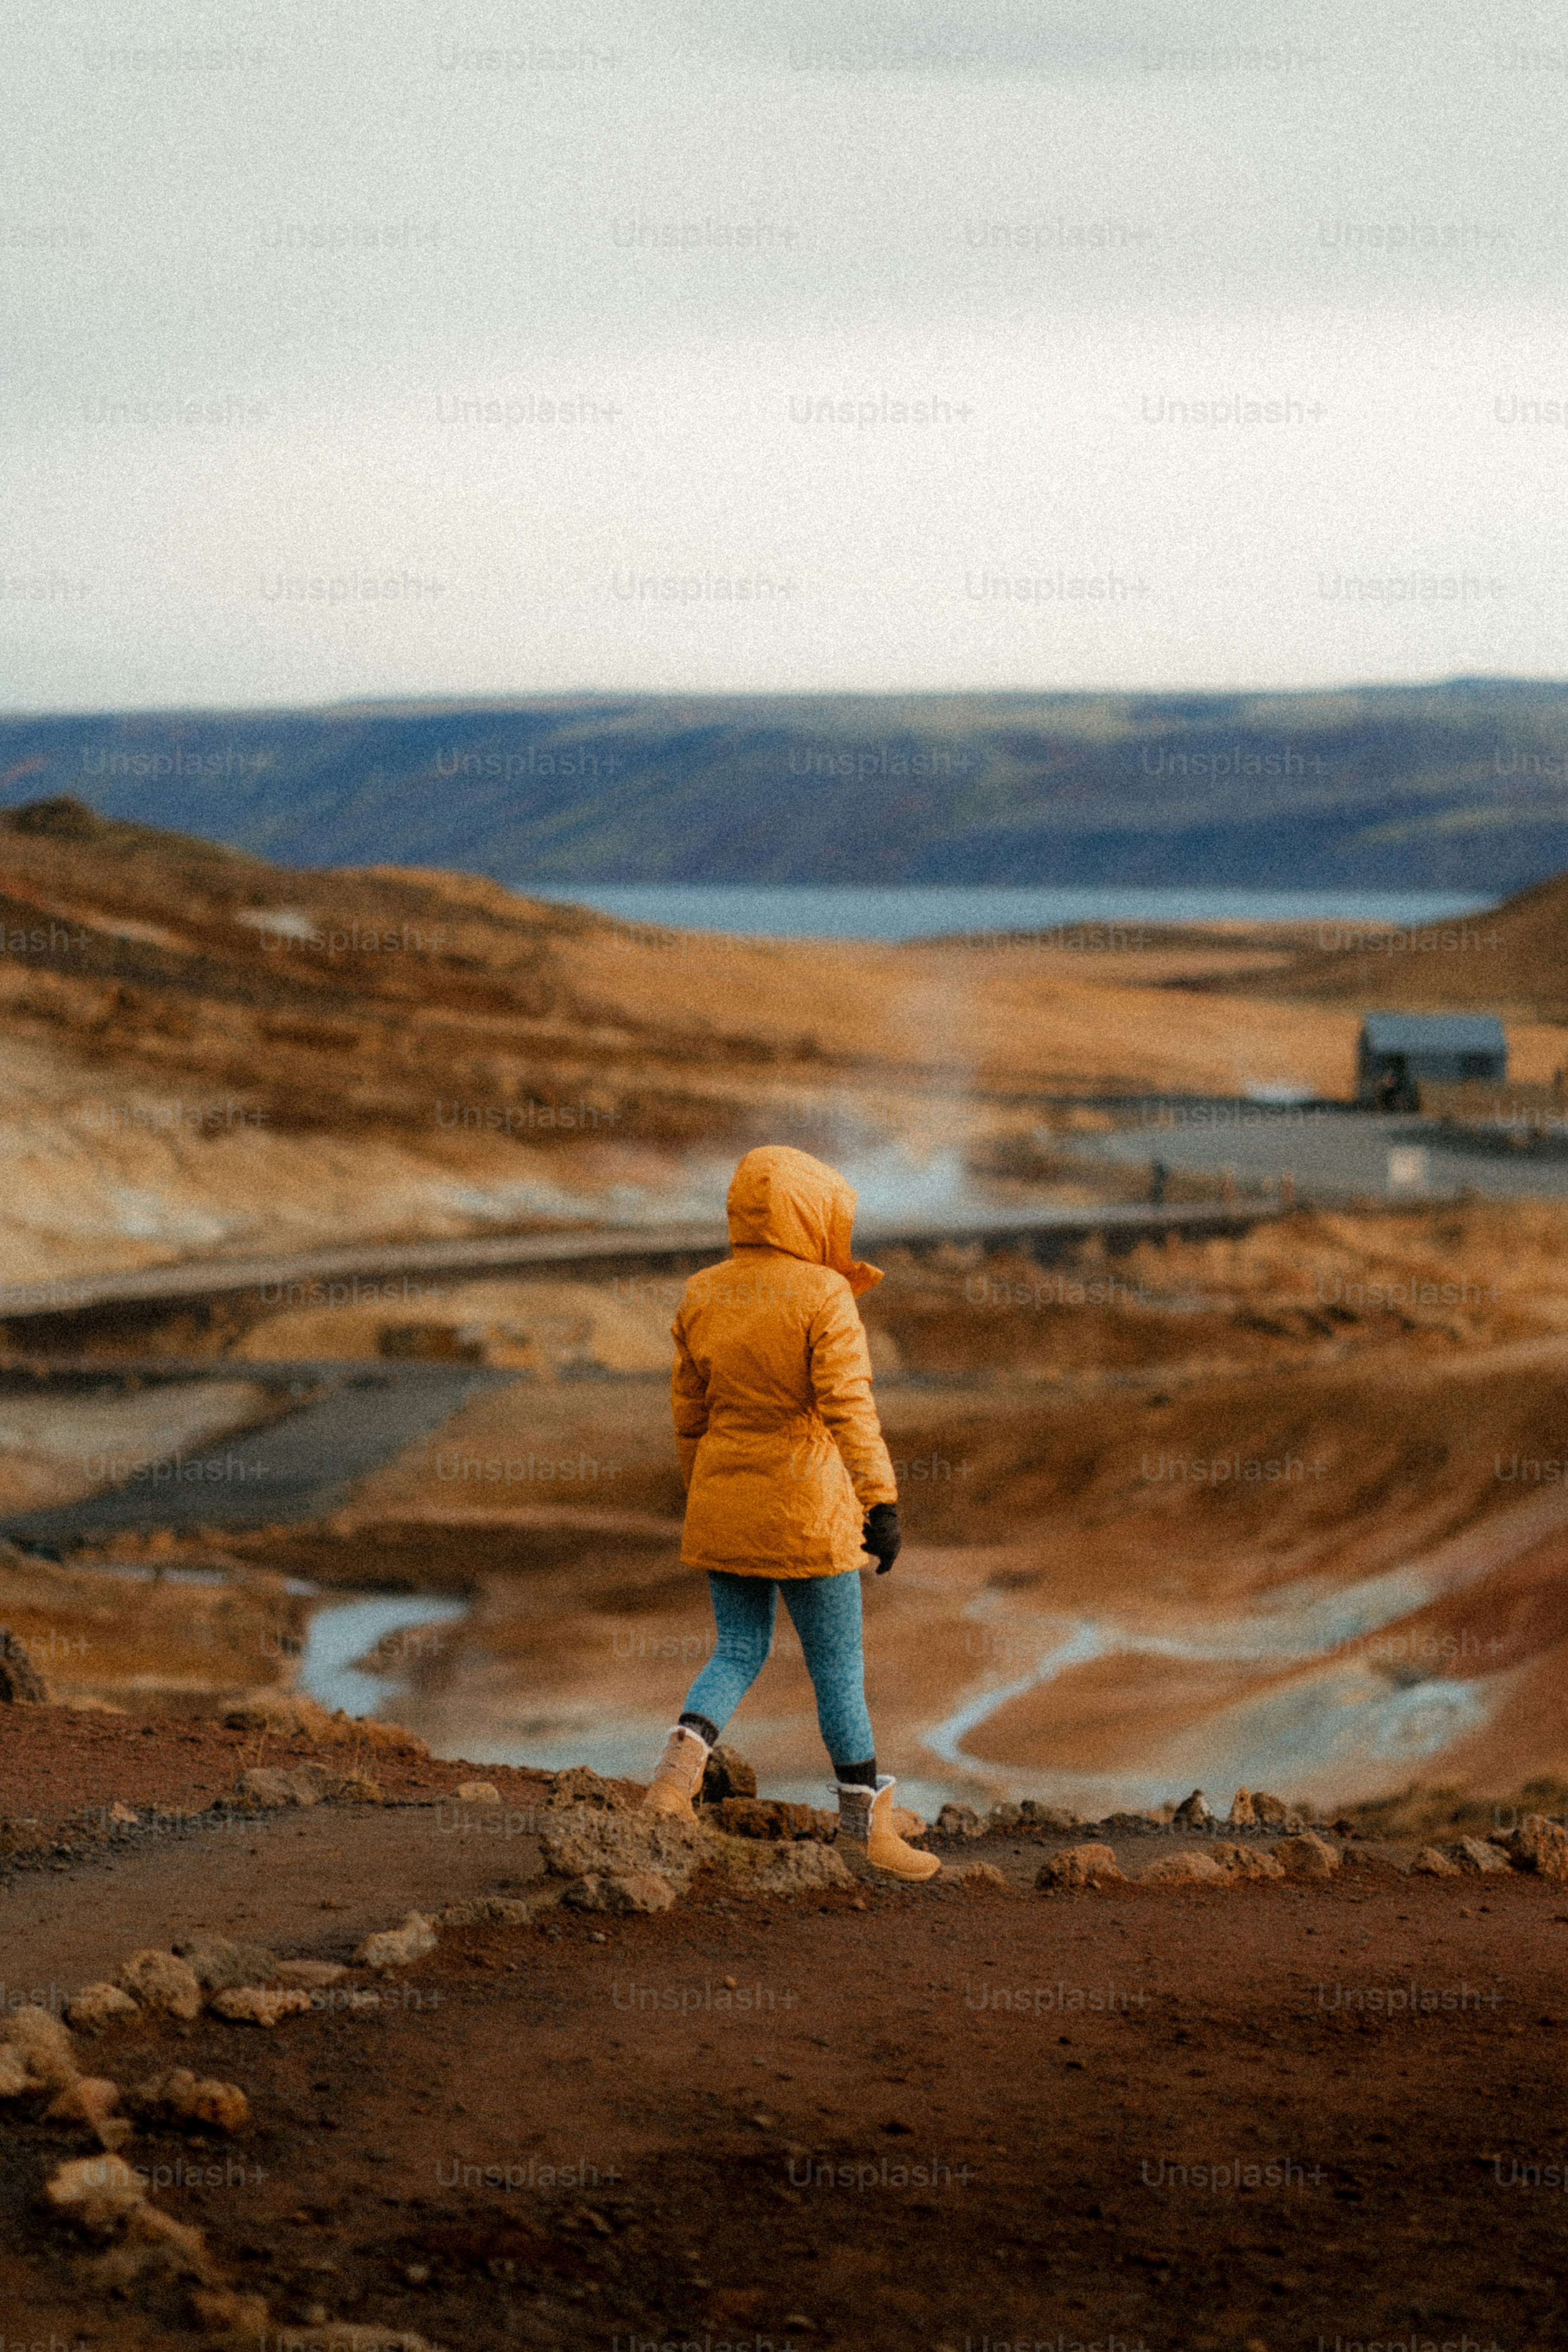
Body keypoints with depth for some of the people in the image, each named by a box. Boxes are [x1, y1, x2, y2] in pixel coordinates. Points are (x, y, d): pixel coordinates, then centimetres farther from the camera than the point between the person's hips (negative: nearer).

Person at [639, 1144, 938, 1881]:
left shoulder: (701, 1297, 5)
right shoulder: (824, 1296, -13)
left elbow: (690, 1411, 11)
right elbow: (848, 1405, -20)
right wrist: (881, 1502, -20)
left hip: (723, 1507, 5)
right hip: (805, 1513, -5)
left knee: (738, 1653, 16)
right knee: (837, 1665, 6)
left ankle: (680, 1763, -9)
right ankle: (868, 1827, 13)